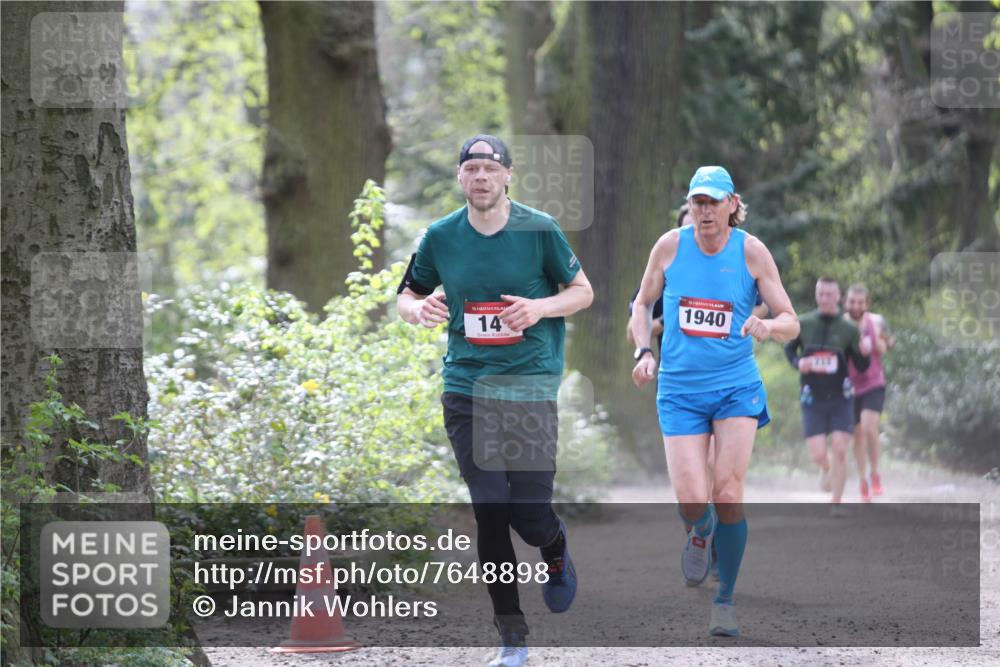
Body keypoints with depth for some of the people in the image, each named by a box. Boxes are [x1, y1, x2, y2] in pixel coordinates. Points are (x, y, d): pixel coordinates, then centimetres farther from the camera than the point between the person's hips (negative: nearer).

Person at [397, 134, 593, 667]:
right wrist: (419, 309, -9)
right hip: (465, 387, 2)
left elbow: (583, 290, 6)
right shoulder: (441, 237, 4)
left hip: (530, 386, -2)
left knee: (530, 513, -7)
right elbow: (407, 296, 15)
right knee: (489, 513, -2)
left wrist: (539, 308, -13)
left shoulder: (539, 230, -3)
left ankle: (556, 551, 32)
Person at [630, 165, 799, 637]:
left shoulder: (751, 252, -4)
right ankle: (700, 534, 28)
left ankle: (725, 601, 6)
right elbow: (643, 305, 13)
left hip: (736, 386, -1)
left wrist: (769, 327, -24)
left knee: (728, 496, -10)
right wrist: (643, 352, -5)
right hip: (679, 390, 1)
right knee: (692, 503, -11)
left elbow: (791, 322, -1)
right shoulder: (670, 245, -1)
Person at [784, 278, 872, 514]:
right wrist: (798, 362, -7)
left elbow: (861, 367, 3)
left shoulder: (848, 329, -2)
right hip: (812, 398, 1)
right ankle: (826, 469, 32)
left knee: (840, 450, -9)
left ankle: (836, 502, 3)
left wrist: (865, 353, -19)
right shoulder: (803, 324, -1)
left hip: (840, 397, -1)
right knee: (817, 454, -6)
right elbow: (789, 349, 15)